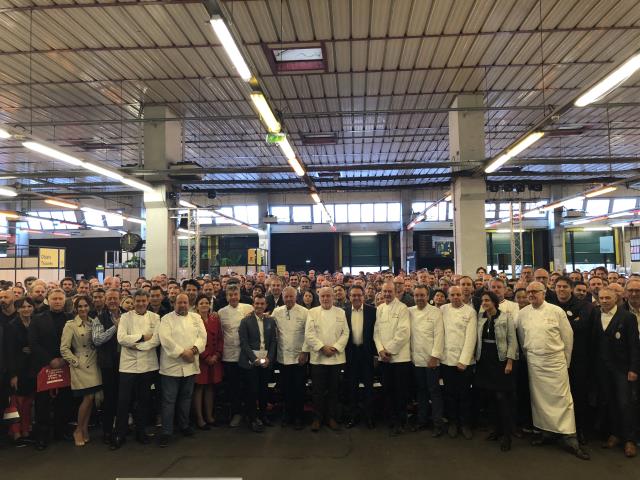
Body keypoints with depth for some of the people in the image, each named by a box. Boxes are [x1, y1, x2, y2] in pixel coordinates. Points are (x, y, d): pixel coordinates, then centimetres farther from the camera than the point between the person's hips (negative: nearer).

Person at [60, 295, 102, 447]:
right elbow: (64, 348, -8)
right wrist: (75, 362, -9)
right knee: (88, 398, -8)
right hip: (80, 366, -4)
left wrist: (98, 359, 1)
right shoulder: (70, 325, -6)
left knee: (90, 398, 6)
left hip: (93, 365, 4)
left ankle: (85, 429, 21)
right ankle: (78, 430, 11)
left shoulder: (94, 323, 6)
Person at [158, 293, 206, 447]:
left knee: (186, 398, 16)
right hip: (171, 365, -4)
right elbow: (165, 339, -15)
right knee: (169, 400, 1)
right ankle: (166, 431, 10)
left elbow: (202, 336, -1)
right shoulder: (166, 319, -2)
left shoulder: (196, 318, 9)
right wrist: (182, 352, -19)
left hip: (190, 365, 4)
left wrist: (194, 349, -18)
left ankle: (184, 425, 31)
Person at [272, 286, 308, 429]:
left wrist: (305, 352, -9)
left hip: (299, 357, -3)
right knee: (286, 388, 12)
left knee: (299, 388, 4)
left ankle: (298, 416, 19)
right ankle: (288, 414, 27)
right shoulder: (277, 312, 3)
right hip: (283, 357, 3)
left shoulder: (304, 312, -7)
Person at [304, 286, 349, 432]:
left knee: (333, 389, 8)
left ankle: (331, 417, 20)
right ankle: (317, 418, 15)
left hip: (336, 357, 2)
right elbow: (309, 334, -4)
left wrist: (335, 348, -10)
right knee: (318, 390, 3)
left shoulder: (340, 312, 9)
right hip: (318, 357, -1)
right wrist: (322, 347, -13)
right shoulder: (312, 312, 4)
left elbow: (345, 333, 3)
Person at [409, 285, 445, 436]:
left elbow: (439, 335, -10)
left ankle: (438, 424, 10)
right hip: (416, 359, 4)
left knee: (434, 391, 1)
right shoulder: (409, 311, 6)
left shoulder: (436, 312, -6)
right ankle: (422, 420, 25)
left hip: (431, 359, -4)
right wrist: (410, 354, 2)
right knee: (421, 390, 14)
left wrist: (435, 356, -14)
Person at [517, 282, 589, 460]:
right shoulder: (522, 313, 3)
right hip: (534, 362, 3)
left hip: (555, 361, -3)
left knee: (562, 398, -3)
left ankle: (570, 438, 4)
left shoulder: (557, 311, -5)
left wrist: (566, 360, 6)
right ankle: (545, 430, 23)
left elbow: (568, 337, 1)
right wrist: (527, 355, 12)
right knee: (539, 398, 9)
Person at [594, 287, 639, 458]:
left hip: (622, 367, -4)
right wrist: (595, 365, 2)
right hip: (603, 368, 4)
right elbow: (595, 343, 6)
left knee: (626, 403, -1)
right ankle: (614, 434, 23)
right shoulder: (596, 317, 6)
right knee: (609, 402, 11)